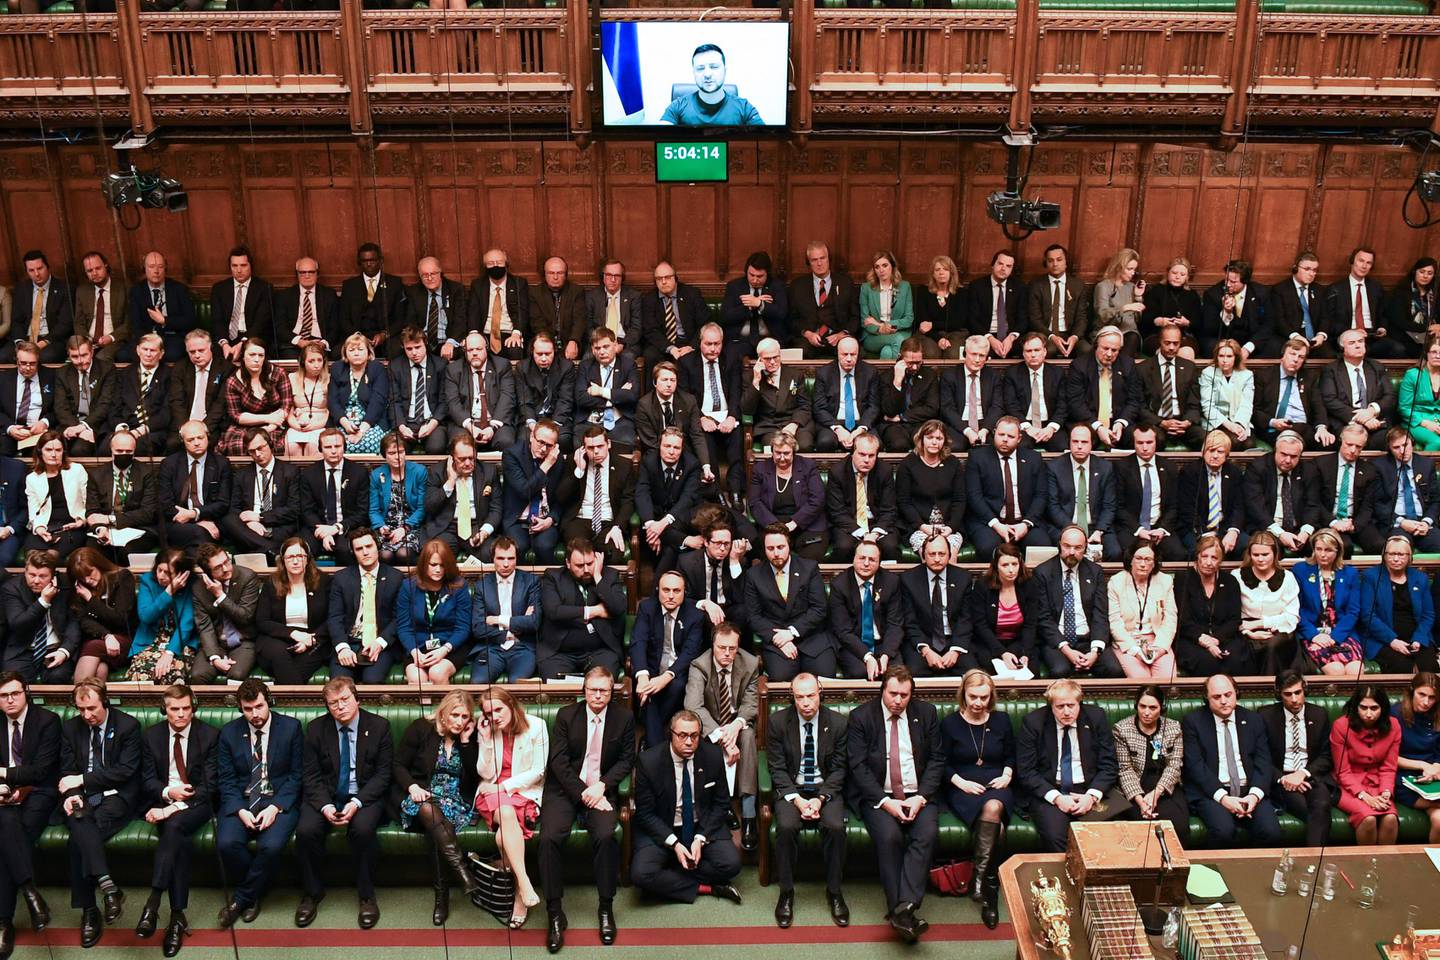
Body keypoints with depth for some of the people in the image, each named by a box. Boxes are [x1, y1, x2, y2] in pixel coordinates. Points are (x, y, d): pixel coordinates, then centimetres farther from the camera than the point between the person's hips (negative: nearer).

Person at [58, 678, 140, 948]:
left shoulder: (128, 725, -4)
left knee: (77, 840, -29)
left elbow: (125, 770, -9)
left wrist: (82, 779, -13)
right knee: (78, 822, -32)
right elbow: (67, 771, 8)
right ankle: (108, 886, -37)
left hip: (116, 797, -3)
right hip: (82, 798, 3)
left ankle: (88, 909, -24)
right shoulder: (70, 727, 10)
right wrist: (71, 794, -13)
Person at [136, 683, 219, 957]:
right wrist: (167, 792, -17)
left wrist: (175, 808, -19)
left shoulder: (209, 735, -1)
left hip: (196, 804, -2)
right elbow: (147, 780, 6)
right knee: (182, 841, -30)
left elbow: (210, 784, -7)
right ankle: (177, 916, -29)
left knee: (175, 825, -36)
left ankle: (153, 902, -37)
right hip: (162, 801, 2)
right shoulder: (151, 736, 8)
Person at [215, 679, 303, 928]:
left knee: (271, 846, -30)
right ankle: (251, 895, -1)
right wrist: (240, 811, -13)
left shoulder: (291, 727, 0)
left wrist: (275, 807, -13)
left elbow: (297, 774, 0)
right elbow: (226, 779, 3)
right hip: (240, 801, 2)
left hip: (279, 800, -2)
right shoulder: (229, 733, 6)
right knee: (226, 843, -27)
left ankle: (242, 898, -4)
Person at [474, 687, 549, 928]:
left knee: (503, 836, -31)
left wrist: (505, 786, -10)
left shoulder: (536, 727, -5)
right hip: (492, 793, 1)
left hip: (526, 792, -1)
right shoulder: (486, 731, 4)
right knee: (506, 812, -36)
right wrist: (487, 741, -10)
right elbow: (486, 774, 1)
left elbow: (538, 772, -5)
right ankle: (524, 884, -39)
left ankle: (519, 897, -21)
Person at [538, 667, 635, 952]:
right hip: (565, 788, 0)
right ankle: (554, 913, -14)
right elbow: (558, 761, -4)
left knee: (606, 835, -29)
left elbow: (627, 759, 4)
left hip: (601, 790, 0)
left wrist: (601, 786, -11)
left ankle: (606, 908, -11)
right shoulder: (566, 715, 1)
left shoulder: (624, 717, 3)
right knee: (550, 837, -26)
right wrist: (583, 793, -15)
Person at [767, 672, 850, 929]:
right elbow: (777, 769, -4)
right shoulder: (777, 722, -4)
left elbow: (838, 769, -1)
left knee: (835, 826, -28)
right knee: (786, 826, -30)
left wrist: (820, 798, -15)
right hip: (791, 789, 0)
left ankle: (834, 891, -8)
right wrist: (797, 799, -17)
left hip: (826, 788, 0)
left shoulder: (838, 722, -3)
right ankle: (786, 892, -11)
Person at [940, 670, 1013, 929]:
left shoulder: (1001, 721, 13)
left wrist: (1007, 775, 3)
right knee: (996, 827, -33)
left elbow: (1011, 756, 22)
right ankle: (991, 887, -24)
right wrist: (960, 782, -10)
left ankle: (979, 877, -29)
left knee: (993, 808, -36)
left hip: (997, 787, 2)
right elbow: (943, 764, 5)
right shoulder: (950, 723, 5)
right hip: (963, 790, -2)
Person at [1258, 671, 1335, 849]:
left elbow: (1327, 756, 8)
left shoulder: (1319, 714, 11)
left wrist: (1304, 773, -10)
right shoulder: (1267, 715, 4)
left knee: (1321, 805, -33)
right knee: (1307, 809, -32)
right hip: (1281, 779, -1)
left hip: (1313, 776, 1)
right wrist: (1282, 778, -14)